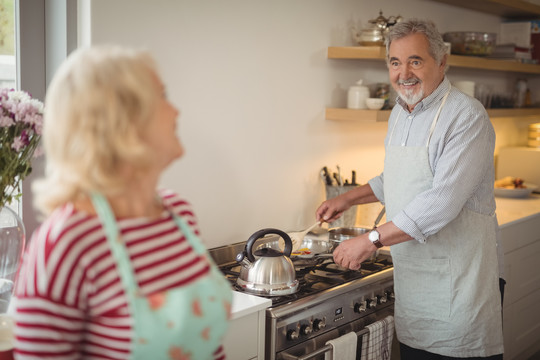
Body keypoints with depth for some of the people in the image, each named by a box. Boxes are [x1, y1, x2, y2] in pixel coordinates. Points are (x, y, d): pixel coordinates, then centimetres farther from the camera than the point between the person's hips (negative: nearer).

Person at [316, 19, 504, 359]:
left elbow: (443, 201, -25)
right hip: (411, 276, 7)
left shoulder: (466, 116, -16)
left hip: (458, 275, -7)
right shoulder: (399, 113, 10)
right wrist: (349, 198, 18)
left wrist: (372, 239, -23)